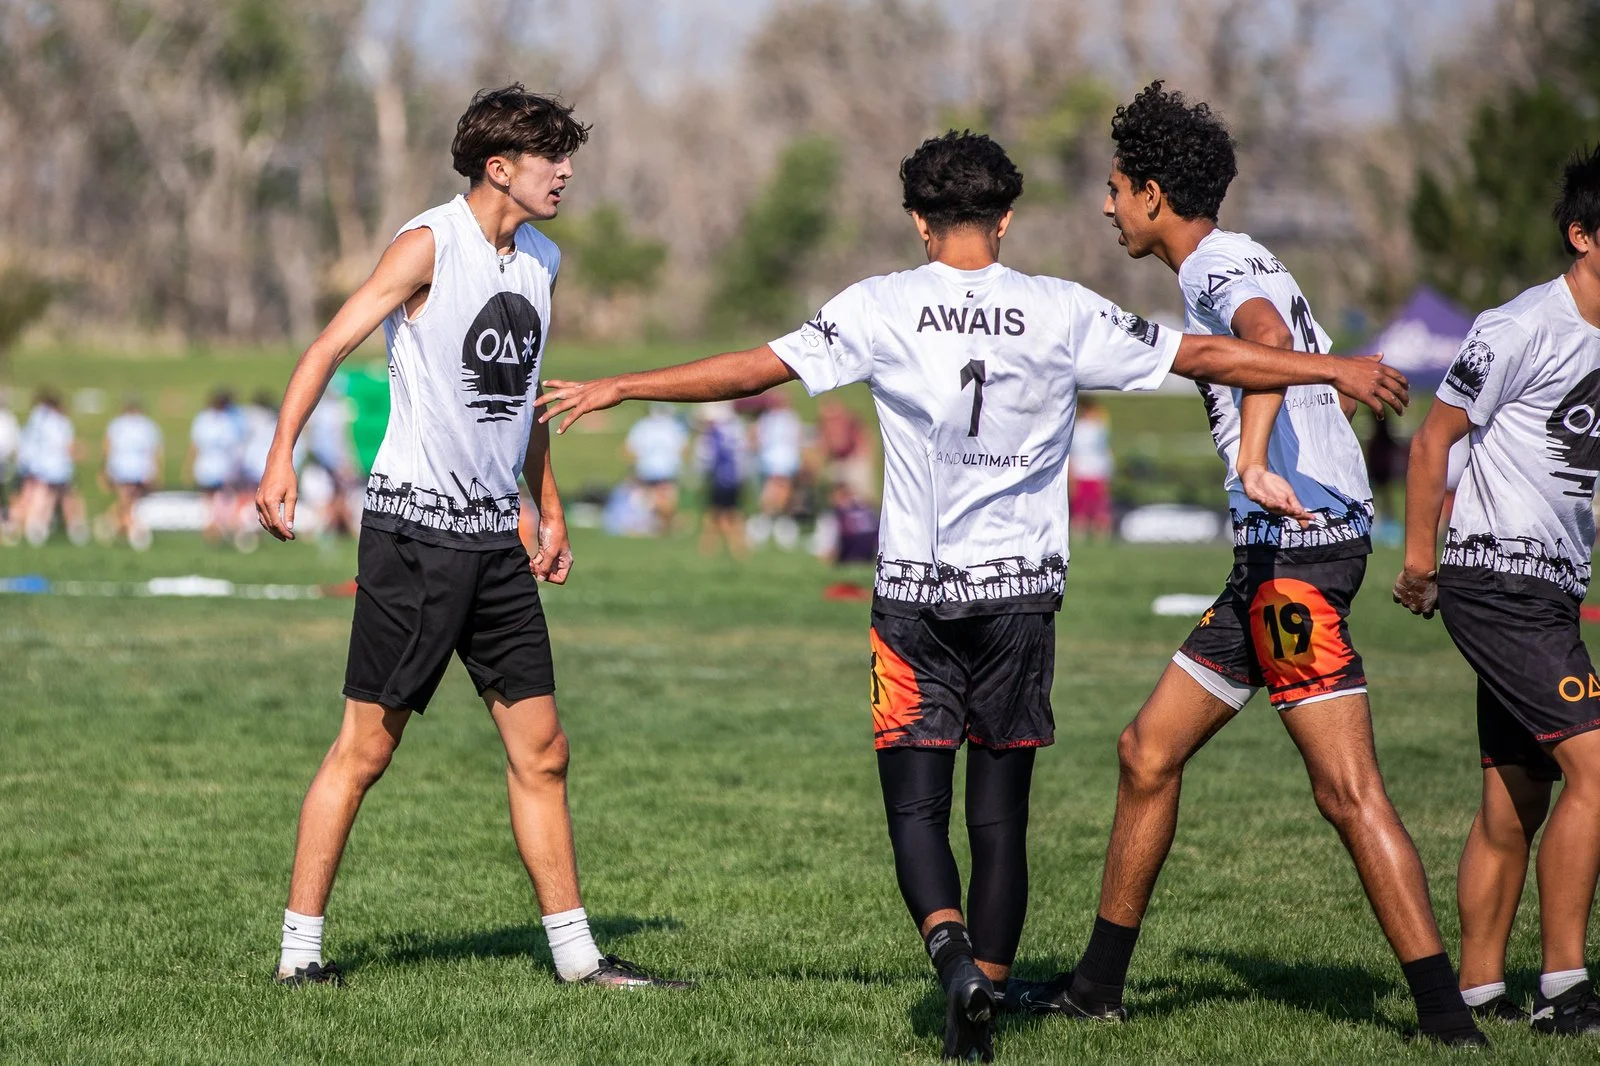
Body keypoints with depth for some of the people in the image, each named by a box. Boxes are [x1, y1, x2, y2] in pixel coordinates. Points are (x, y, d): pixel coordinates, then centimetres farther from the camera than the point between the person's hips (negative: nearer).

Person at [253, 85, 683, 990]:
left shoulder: (542, 261, 13)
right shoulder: (431, 244, -9)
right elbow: (329, 347, -14)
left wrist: (550, 509, 24)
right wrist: (281, 457, -26)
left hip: (495, 539, 7)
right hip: (414, 527, -7)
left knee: (541, 751, 6)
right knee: (366, 747, -4)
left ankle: (576, 952, 12)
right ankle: (301, 949, 3)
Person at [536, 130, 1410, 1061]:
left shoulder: (880, 309, -2)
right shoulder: (1063, 313, 1)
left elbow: (756, 369, -5)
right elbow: (1202, 356, 5)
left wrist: (615, 389, 4)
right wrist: (1340, 370, 16)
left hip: (916, 595, -1)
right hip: (1023, 593, 1)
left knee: (916, 804, 3)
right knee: (1001, 814, 7)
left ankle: (953, 950, -22)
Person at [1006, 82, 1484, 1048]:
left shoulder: (1222, 269, -11)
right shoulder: (1237, 269, 21)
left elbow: (1269, 340, -33)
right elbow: (1305, 352, 33)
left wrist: (1254, 462, -48)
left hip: (1298, 546, -11)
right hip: (1275, 557, 11)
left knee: (1349, 791, -13)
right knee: (1149, 752, 14)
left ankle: (1448, 1019, -14)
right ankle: (1100, 985, 23)